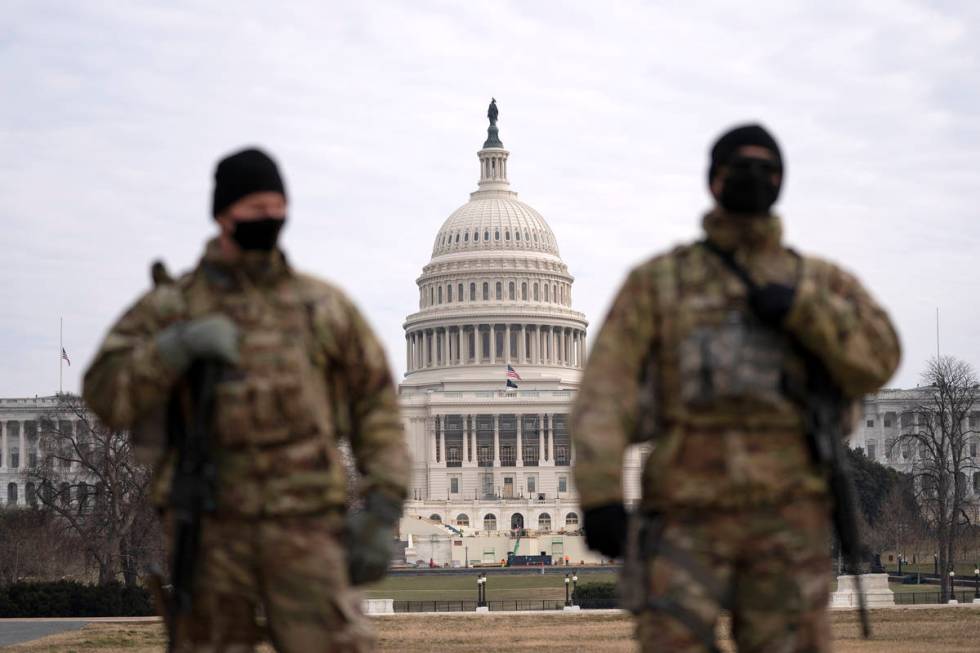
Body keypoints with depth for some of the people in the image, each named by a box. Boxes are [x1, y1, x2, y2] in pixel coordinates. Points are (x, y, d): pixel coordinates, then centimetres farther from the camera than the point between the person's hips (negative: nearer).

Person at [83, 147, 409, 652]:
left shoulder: (324, 307, 7)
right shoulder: (168, 308, 6)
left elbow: (375, 407, 8)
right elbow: (106, 397, -4)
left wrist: (381, 514, -2)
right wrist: (180, 345, -19)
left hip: (303, 533, 0)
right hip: (210, 531, 0)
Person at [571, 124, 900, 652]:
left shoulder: (822, 284, 12)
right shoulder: (656, 282, 7)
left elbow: (875, 363, -5)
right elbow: (605, 391, -2)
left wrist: (800, 306, -19)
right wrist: (599, 495, -16)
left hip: (786, 520, 1)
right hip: (689, 519, -1)